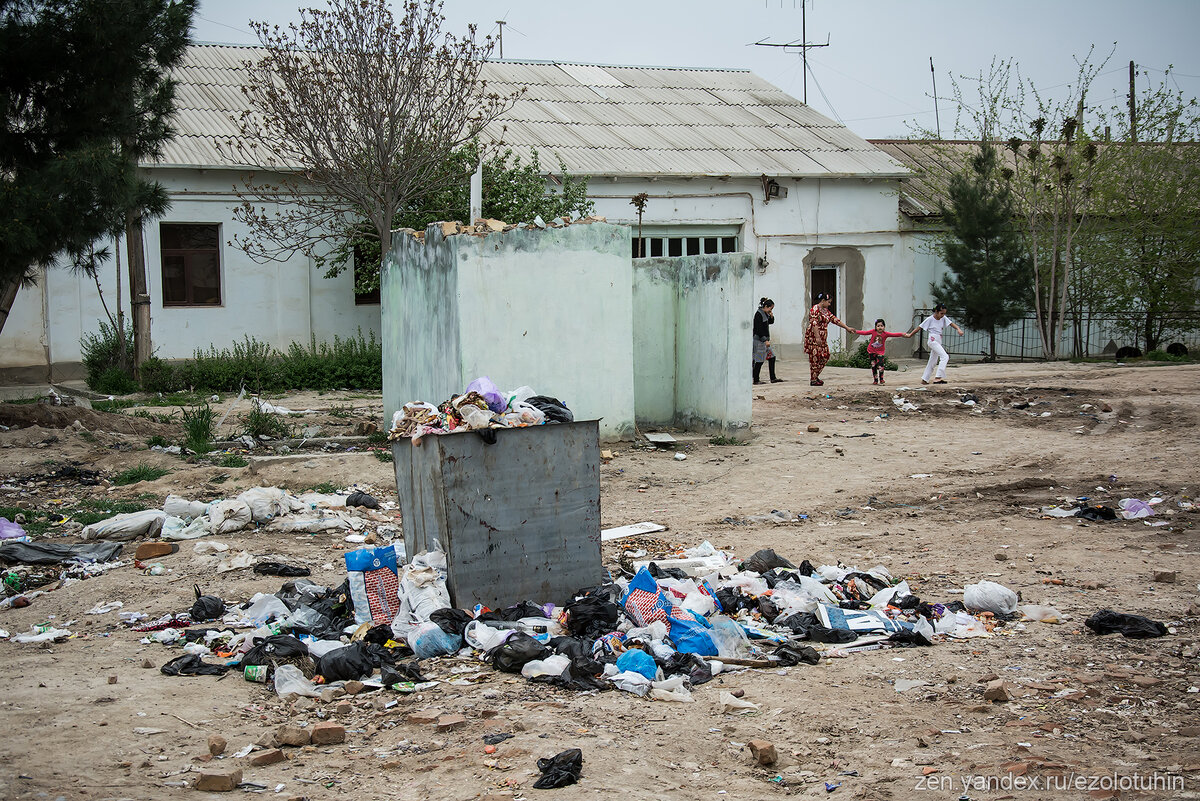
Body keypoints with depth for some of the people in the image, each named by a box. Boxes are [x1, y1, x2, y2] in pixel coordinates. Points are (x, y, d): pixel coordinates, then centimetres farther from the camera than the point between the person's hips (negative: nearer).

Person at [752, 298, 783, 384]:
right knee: (760, 360, -6)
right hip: (759, 340, -10)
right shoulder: (759, 314, -16)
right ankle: (756, 380, 1)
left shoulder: (765, 313, 12)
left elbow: (771, 322, 26)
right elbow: (759, 329, -21)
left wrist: (771, 316, 4)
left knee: (771, 357, 9)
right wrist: (766, 340, -22)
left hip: (764, 340, 10)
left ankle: (773, 378, 11)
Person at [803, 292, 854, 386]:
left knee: (825, 356, 6)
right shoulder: (815, 309, -11)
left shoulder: (826, 311, 18)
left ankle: (816, 376, 16)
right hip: (814, 337, -9)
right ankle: (813, 380, -3)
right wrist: (817, 337, -25)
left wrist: (847, 328, 17)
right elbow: (814, 324, -19)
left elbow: (835, 320, 20)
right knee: (815, 357, -7)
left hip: (822, 338, 9)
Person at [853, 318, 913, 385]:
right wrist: (856, 332, -18)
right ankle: (875, 380, 16)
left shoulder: (885, 334, -12)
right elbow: (865, 332, -10)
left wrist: (903, 334, -27)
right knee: (873, 365, 4)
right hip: (871, 351, 1)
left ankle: (881, 379, 0)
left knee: (880, 365, -14)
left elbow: (894, 334, -18)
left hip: (880, 352, -1)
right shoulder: (873, 331, -10)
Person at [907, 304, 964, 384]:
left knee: (933, 361, 14)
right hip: (933, 341, -8)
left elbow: (951, 323, -5)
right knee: (945, 357, -20)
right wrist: (910, 334, -1)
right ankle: (938, 377, -26)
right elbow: (919, 327, -3)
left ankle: (924, 379, 23)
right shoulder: (930, 319, -9)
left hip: (938, 342, 8)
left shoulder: (943, 318, 6)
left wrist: (958, 329, -24)